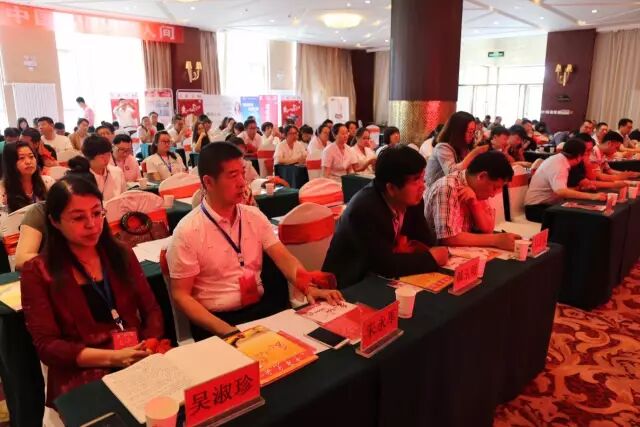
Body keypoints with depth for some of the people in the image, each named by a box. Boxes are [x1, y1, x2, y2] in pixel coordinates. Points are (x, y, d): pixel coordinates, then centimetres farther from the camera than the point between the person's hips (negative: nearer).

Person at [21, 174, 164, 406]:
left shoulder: (121, 255, 13)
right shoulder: (37, 272, 2)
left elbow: (151, 310, 11)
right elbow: (46, 345, -4)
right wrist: (111, 357, -16)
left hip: (141, 362, 5)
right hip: (82, 374, -5)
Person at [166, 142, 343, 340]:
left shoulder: (255, 216, 3)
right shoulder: (187, 232, -11)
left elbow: (283, 257, -3)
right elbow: (181, 295, -9)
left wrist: (309, 287, -22)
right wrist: (224, 329, -22)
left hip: (261, 307, 5)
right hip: (216, 319, -4)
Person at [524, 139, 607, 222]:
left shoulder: (559, 159, 7)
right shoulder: (558, 164, -21)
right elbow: (561, 191, -37)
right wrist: (592, 196, -36)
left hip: (547, 205, 10)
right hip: (537, 208, -10)